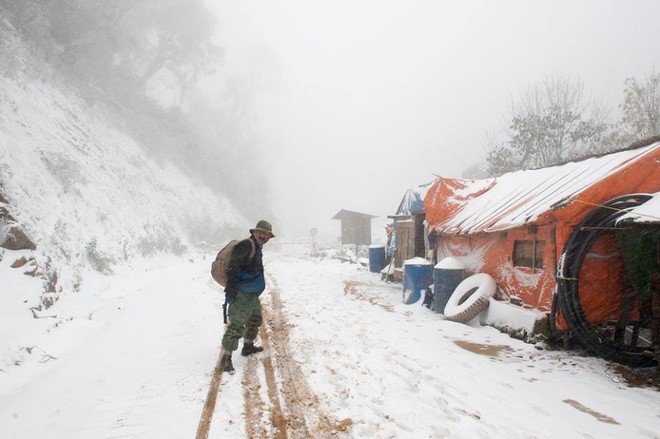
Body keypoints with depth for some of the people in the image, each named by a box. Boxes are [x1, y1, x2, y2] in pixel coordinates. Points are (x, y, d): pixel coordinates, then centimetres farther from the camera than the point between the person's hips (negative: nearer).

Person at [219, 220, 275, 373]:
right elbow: (232, 268, -23)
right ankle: (226, 359, -6)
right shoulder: (246, 245, -16)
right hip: (242, 295, -11)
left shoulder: (256, 248, 17)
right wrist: (230, 289, -27)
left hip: (252, 295, 11)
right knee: (237, 325, -11)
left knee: (255, 320, 24)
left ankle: (248, 347, 41)